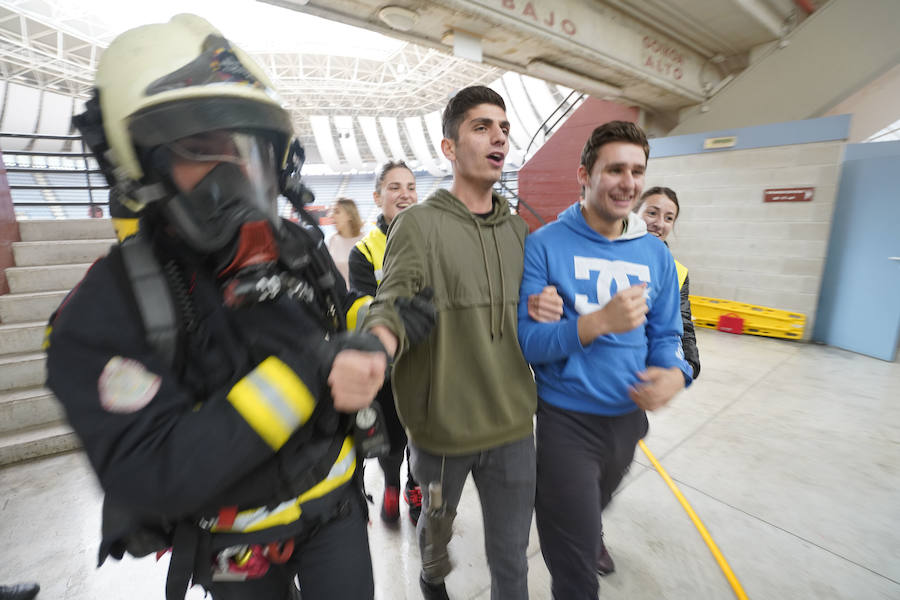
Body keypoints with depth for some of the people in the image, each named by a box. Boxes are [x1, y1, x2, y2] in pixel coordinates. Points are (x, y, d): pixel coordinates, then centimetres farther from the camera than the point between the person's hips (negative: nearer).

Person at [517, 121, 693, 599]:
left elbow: (665, 336, 3)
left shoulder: (656, 254, 0)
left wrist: (675, 374, -18)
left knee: (594, 512, 34)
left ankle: (590, 539, 66)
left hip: (629, 417, 6)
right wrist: (599, 321, -33)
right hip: (567, 419, -5)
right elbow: (526, 341, -20)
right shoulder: (544, 245, -15)